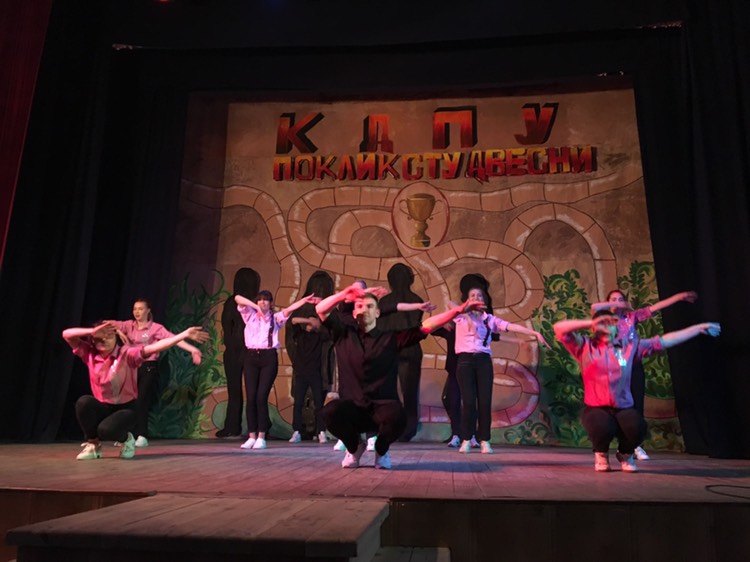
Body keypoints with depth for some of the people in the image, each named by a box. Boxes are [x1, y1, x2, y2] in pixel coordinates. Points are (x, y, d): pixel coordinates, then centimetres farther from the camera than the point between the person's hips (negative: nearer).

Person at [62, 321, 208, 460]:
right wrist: (92, 331, -24)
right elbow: (66, 334, -10)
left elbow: (155, 347, -27)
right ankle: (93, 444, -5)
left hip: (125, 408, -4)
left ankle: (126, 439, 5)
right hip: (102, 408, 4)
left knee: (106, 430, -34)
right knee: (84, 402, -29)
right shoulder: (90, 354, -4)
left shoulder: (127, 354, -14)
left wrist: (184, 335, -39)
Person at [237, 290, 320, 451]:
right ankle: (251, 437, 3)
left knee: (261, 397, -9)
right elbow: (237, 298, 4)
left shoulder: (276, 318, 14)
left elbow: (289, 309, -2)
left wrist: (305, 300, -18)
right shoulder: (250, 315, 16)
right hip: (251, 357, 2)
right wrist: (255, 306, -9)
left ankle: (261, 437, -3)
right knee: (250, 397, -3)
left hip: (269, 357, -2)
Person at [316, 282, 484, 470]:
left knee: (396, 418, -36)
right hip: (353, 408, 1)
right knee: (331, 411, -33)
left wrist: (459, 310, -9)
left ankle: (381, 450, 5)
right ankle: (354, 446, 5)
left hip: (382, 408, 0)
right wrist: (347, 292, -12)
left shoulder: (391, 338, 6)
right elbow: (321, 309, 0)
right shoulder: (344, 334, 9)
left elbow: (427, 325, 0)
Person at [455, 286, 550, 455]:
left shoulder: (490, 319, 14)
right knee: (469, 401, -7)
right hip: (465, 360, -2)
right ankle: (466, 440, 3)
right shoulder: (461, 316, 10)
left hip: (484, 361, 2)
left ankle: (484, 441, 5)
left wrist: (535, 333, -4)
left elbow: (512, 326, 5)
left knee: (485, 401, -3)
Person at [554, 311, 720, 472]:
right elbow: (559, 328, -13)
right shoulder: (585, 346, 0)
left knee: (637, 428, -30)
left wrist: (699, 328, 16)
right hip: (595, 409, -2)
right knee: (603, 428, -35)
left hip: (623, 408, 3)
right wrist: (590, 323, -12)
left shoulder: (630, 346, 8)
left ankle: (625, 454, 9)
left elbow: (665, 341, 13)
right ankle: (601, 454, 5)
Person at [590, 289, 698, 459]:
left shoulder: (632, 316, 10)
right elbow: (594, 307, -18)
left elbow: (656, 307, 7)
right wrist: (614, 306, -7)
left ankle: (637, 446, 10)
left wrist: (680, 296, 3)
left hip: (634, 366, 2)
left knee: (637, 405, 3)